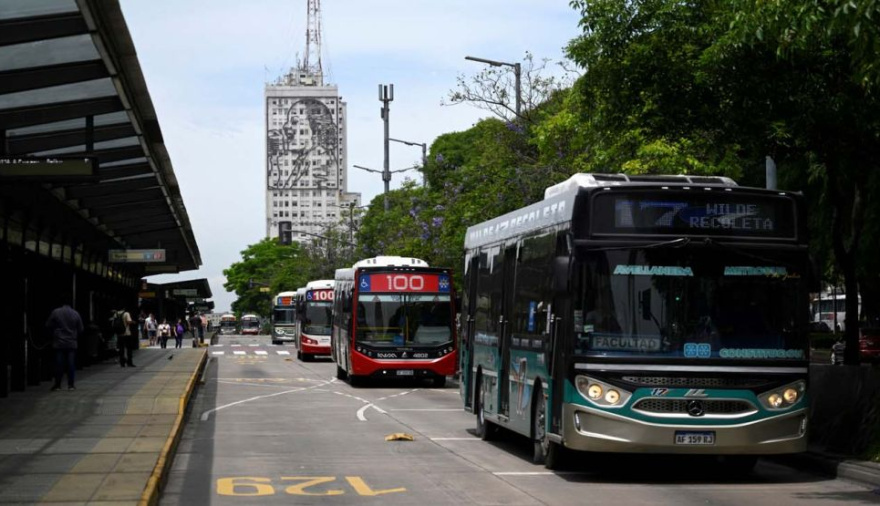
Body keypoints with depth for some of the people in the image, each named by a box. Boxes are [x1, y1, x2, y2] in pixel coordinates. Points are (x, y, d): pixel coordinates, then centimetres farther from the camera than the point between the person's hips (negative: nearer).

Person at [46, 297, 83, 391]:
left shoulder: (55, 312, -4)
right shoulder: (75, 314, 2)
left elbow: (48, 326, 0)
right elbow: (80, 329, 6)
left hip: (59, 343, -1)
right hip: (72, 344, 1)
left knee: (59, 364, 2)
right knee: (71, 364, 3)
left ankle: (57, 384, 3)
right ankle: (71, 384, 2)